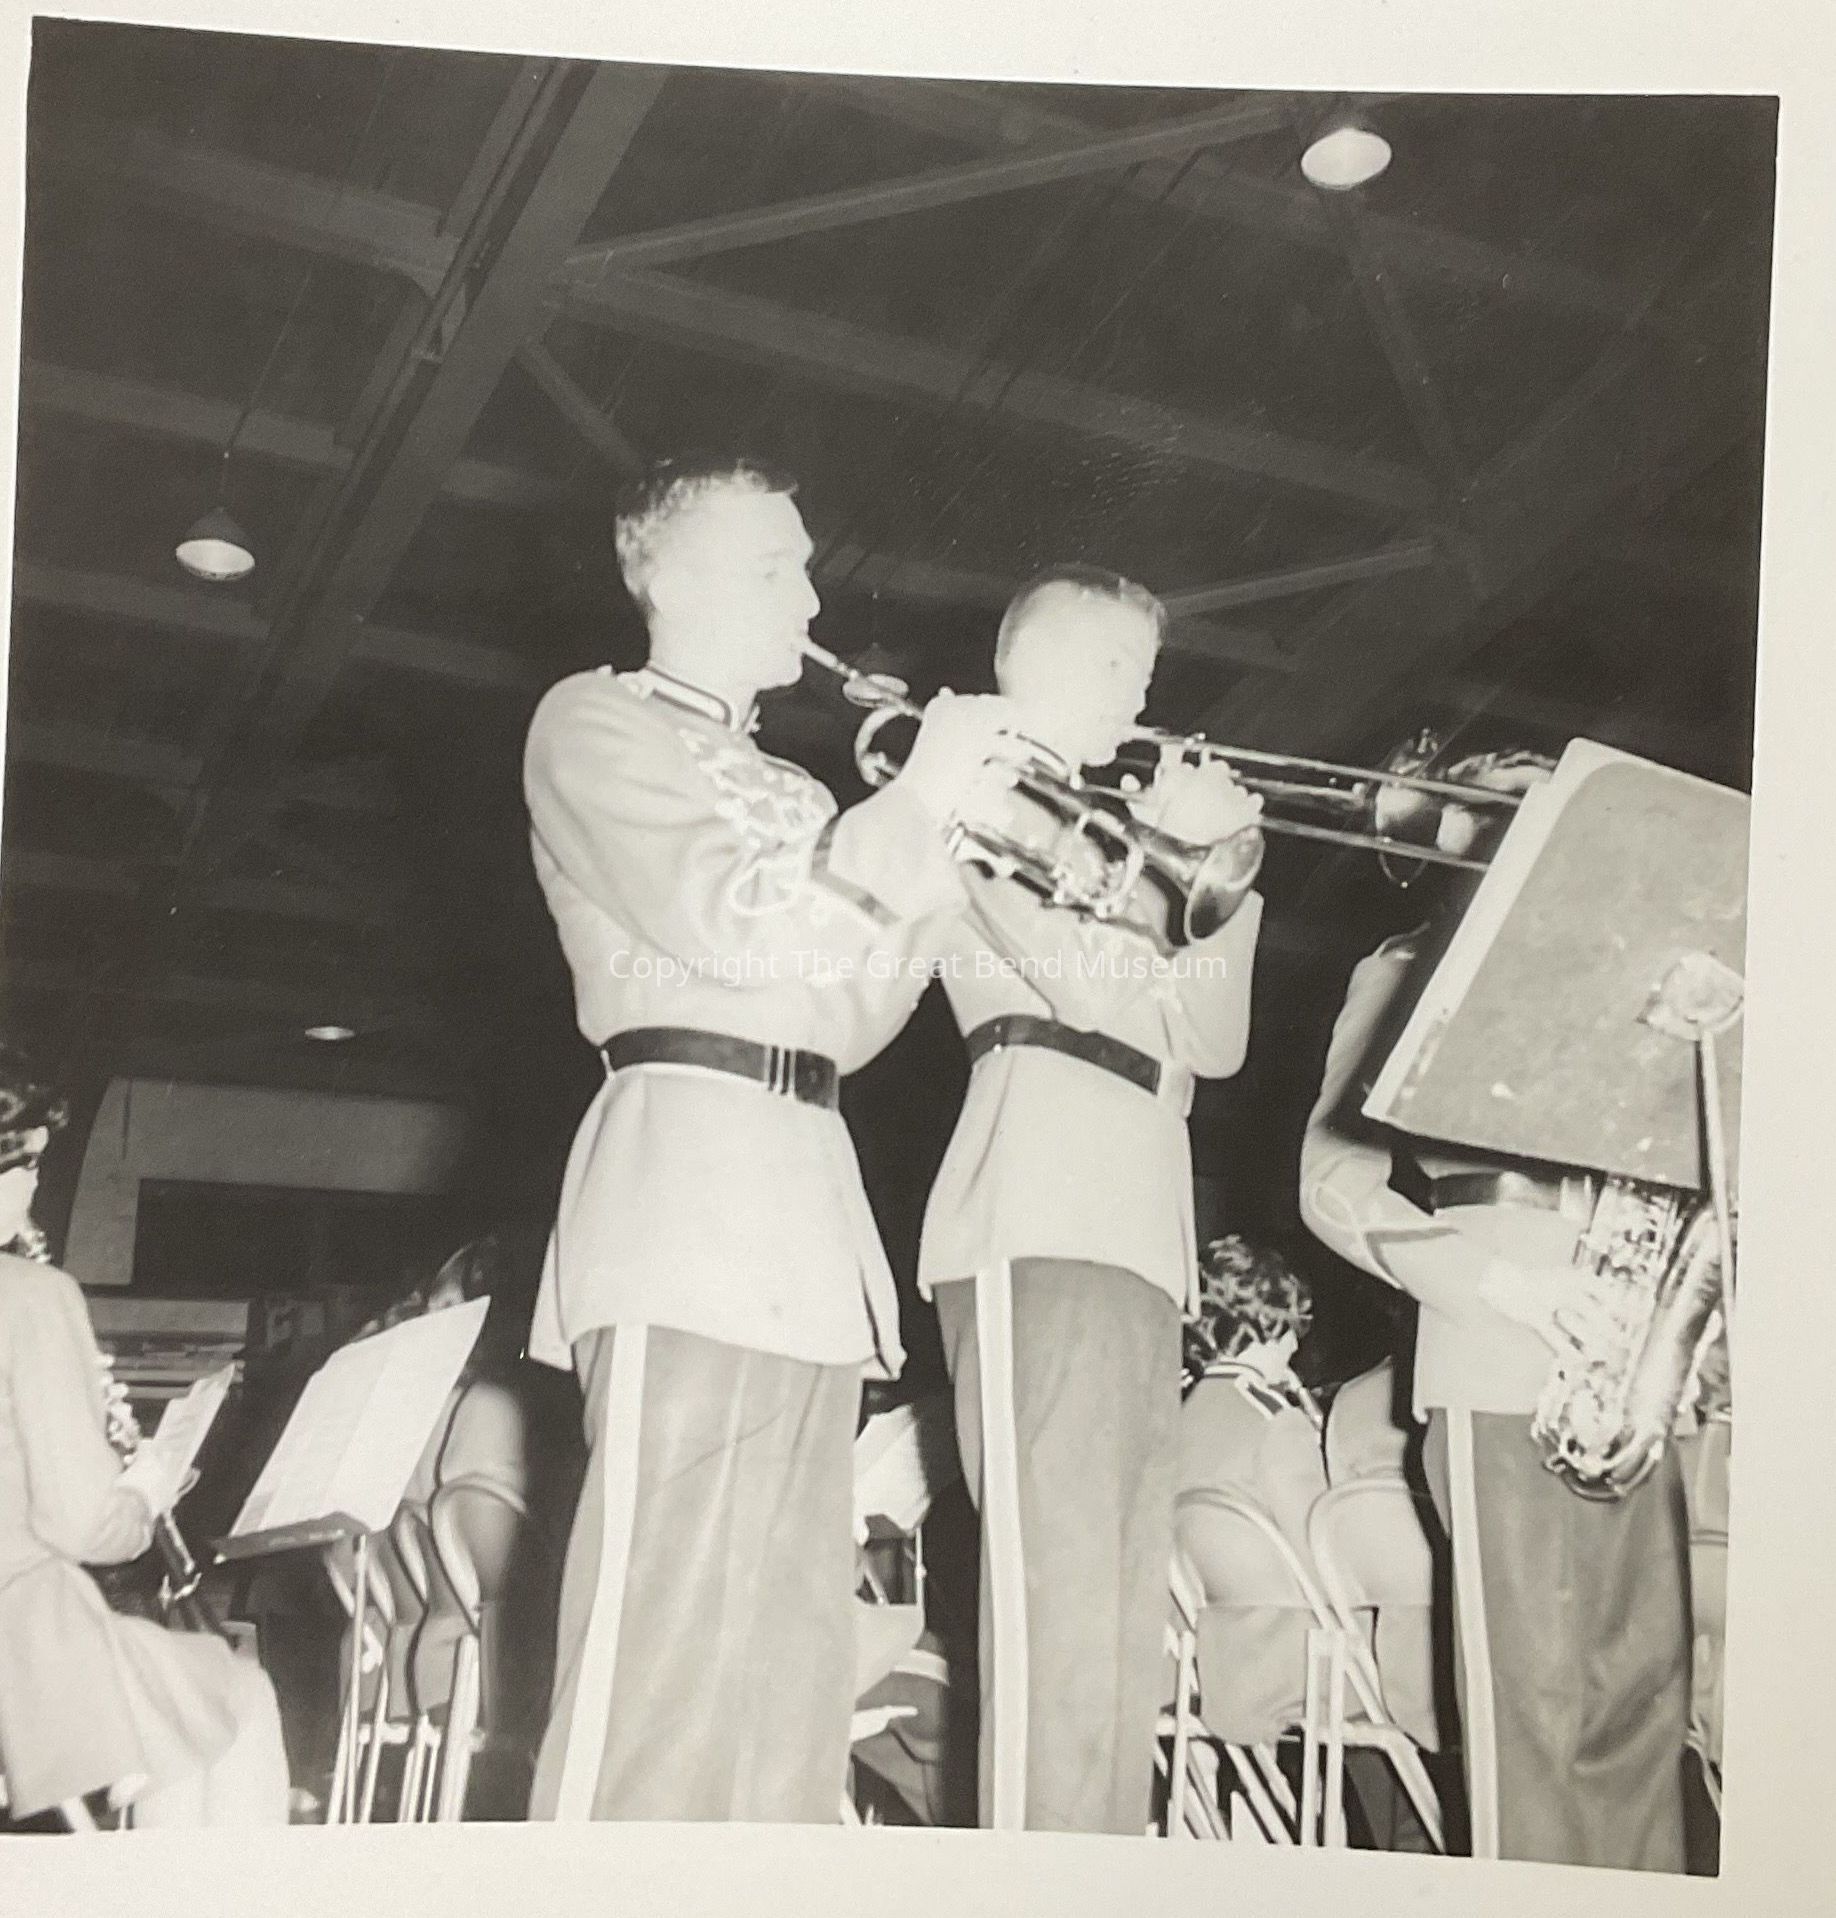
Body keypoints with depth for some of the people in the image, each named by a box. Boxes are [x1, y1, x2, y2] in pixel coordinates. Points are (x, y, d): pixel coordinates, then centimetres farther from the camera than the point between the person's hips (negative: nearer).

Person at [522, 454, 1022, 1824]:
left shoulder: (791, 793, 28)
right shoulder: (597, 721, 6)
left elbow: (844, 1021, 19)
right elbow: (719, 919, -9)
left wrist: (944, 847, 9)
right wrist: (915, 804, -4)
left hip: (813, 1197, 8)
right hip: (686, 1160, -8)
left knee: (793, 1641, 4)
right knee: (663, 1631, -13)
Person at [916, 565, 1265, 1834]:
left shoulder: (1095, 828, 32)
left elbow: (1209, 1043, 23)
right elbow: (1078, 974, -9)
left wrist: (1225, 872, 13)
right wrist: (1165, 842, 3)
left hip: (1138, 1229, 9)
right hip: (1038, 1219, -9)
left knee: (1126, 1618, 4)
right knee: (1058, 1598, -16)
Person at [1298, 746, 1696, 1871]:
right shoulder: (1407, 973, 10)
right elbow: (1337, 1184, 0)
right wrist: (1493, 1276, -13)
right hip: (1504, 1377, -5)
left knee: (1644, 1696, 2)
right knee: (1536, 1703, -7)